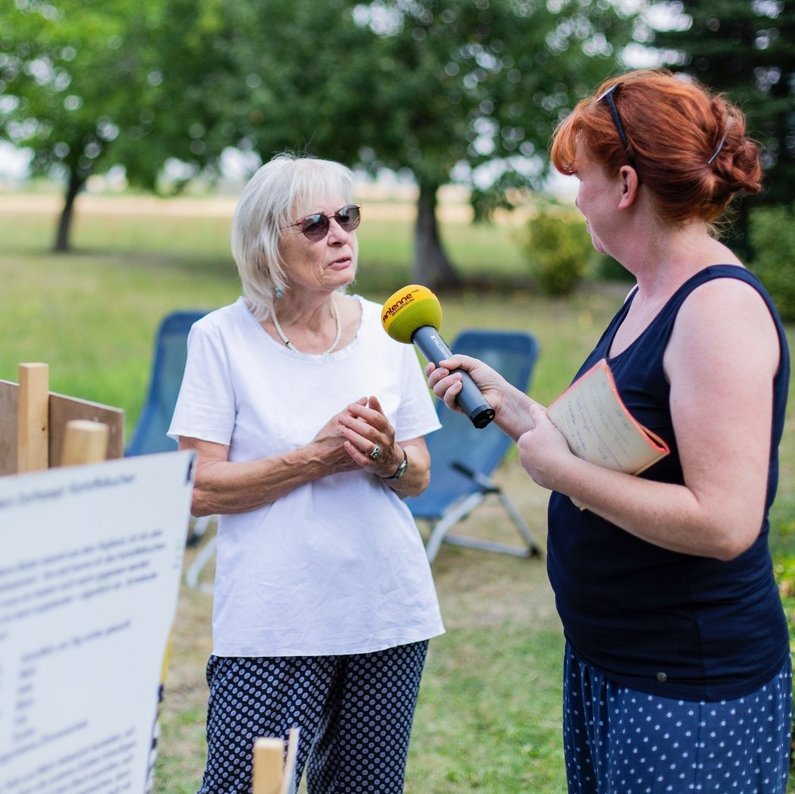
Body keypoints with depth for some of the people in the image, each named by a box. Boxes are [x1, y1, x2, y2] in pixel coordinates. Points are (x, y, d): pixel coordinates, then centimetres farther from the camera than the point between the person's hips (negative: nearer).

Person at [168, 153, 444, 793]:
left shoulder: (383, 328, 5)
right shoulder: (221, 338, -5)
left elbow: (419, 477, 10)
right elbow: (202, 489, -9)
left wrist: (389, 459, -12)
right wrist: (317, 457, -17)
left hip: (389, 614, 4)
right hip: (272, 624, -3)